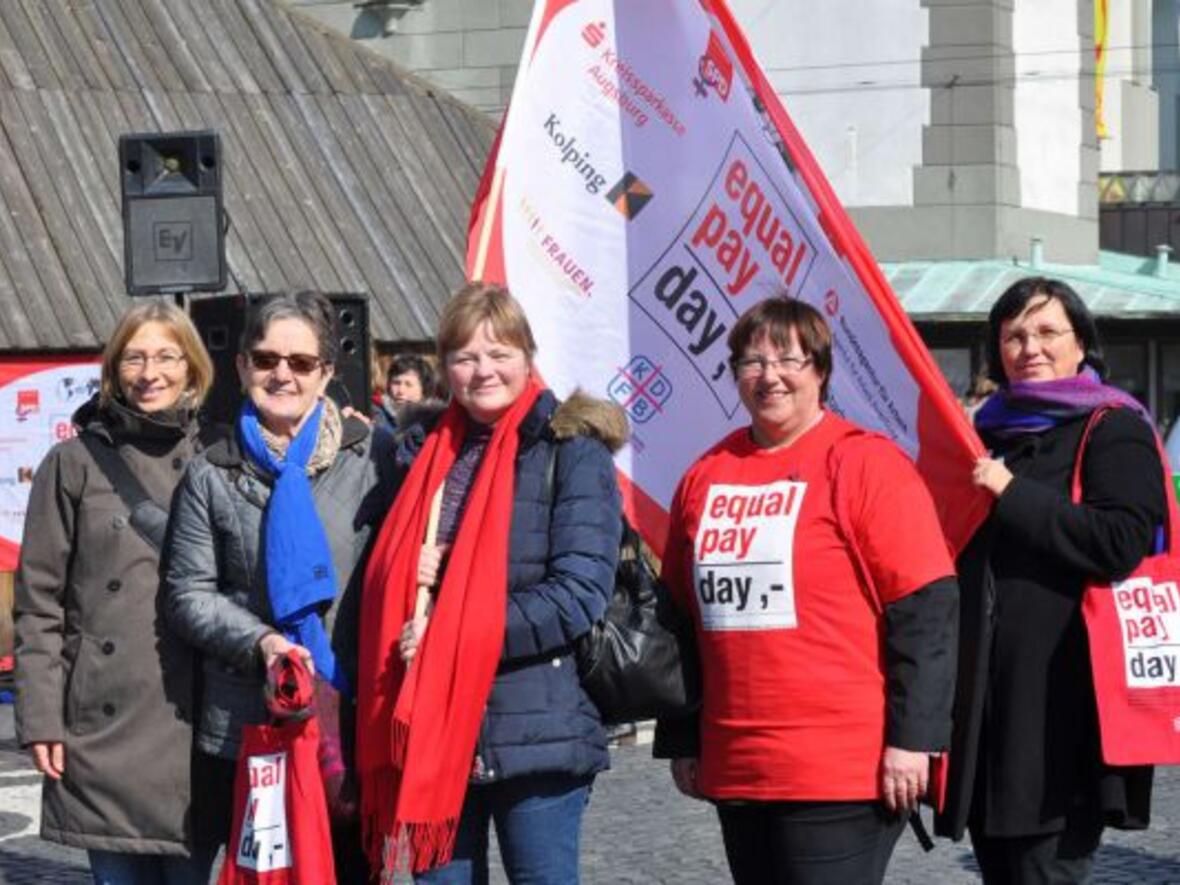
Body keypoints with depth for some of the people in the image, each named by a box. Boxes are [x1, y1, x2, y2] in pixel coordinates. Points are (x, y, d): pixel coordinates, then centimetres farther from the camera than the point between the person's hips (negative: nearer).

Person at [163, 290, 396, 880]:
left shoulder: (372, 456, 4)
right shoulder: (212, 474, 6)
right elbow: (188, 592, 5)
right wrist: (260, 642, -11)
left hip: (355, 720, -1)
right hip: (244, 727, 1)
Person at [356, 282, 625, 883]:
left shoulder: (571, 451, -3)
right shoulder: (425, 452, 13)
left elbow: (579, 596, -13)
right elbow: (384, 581, 19)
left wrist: (458, 634, -16)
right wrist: (413, 578, -4)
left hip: (534, 733, -5)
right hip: (432, 729, 5)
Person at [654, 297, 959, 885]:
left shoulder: (865, 463, -5)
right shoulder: (705, 476, 13)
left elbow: (926, 610, -10)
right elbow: (682, 618, 20)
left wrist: (911, 739, -14)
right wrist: (681, 742, 19)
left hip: (842, 771, -6)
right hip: (735, 770, 6)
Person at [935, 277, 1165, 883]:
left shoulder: (1114, 430, -2)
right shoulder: (991, 430, 20)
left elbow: (1121, 543, -18)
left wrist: (1013, 493, -15)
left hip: (1064, 704, -7)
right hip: (989, 702, 7)